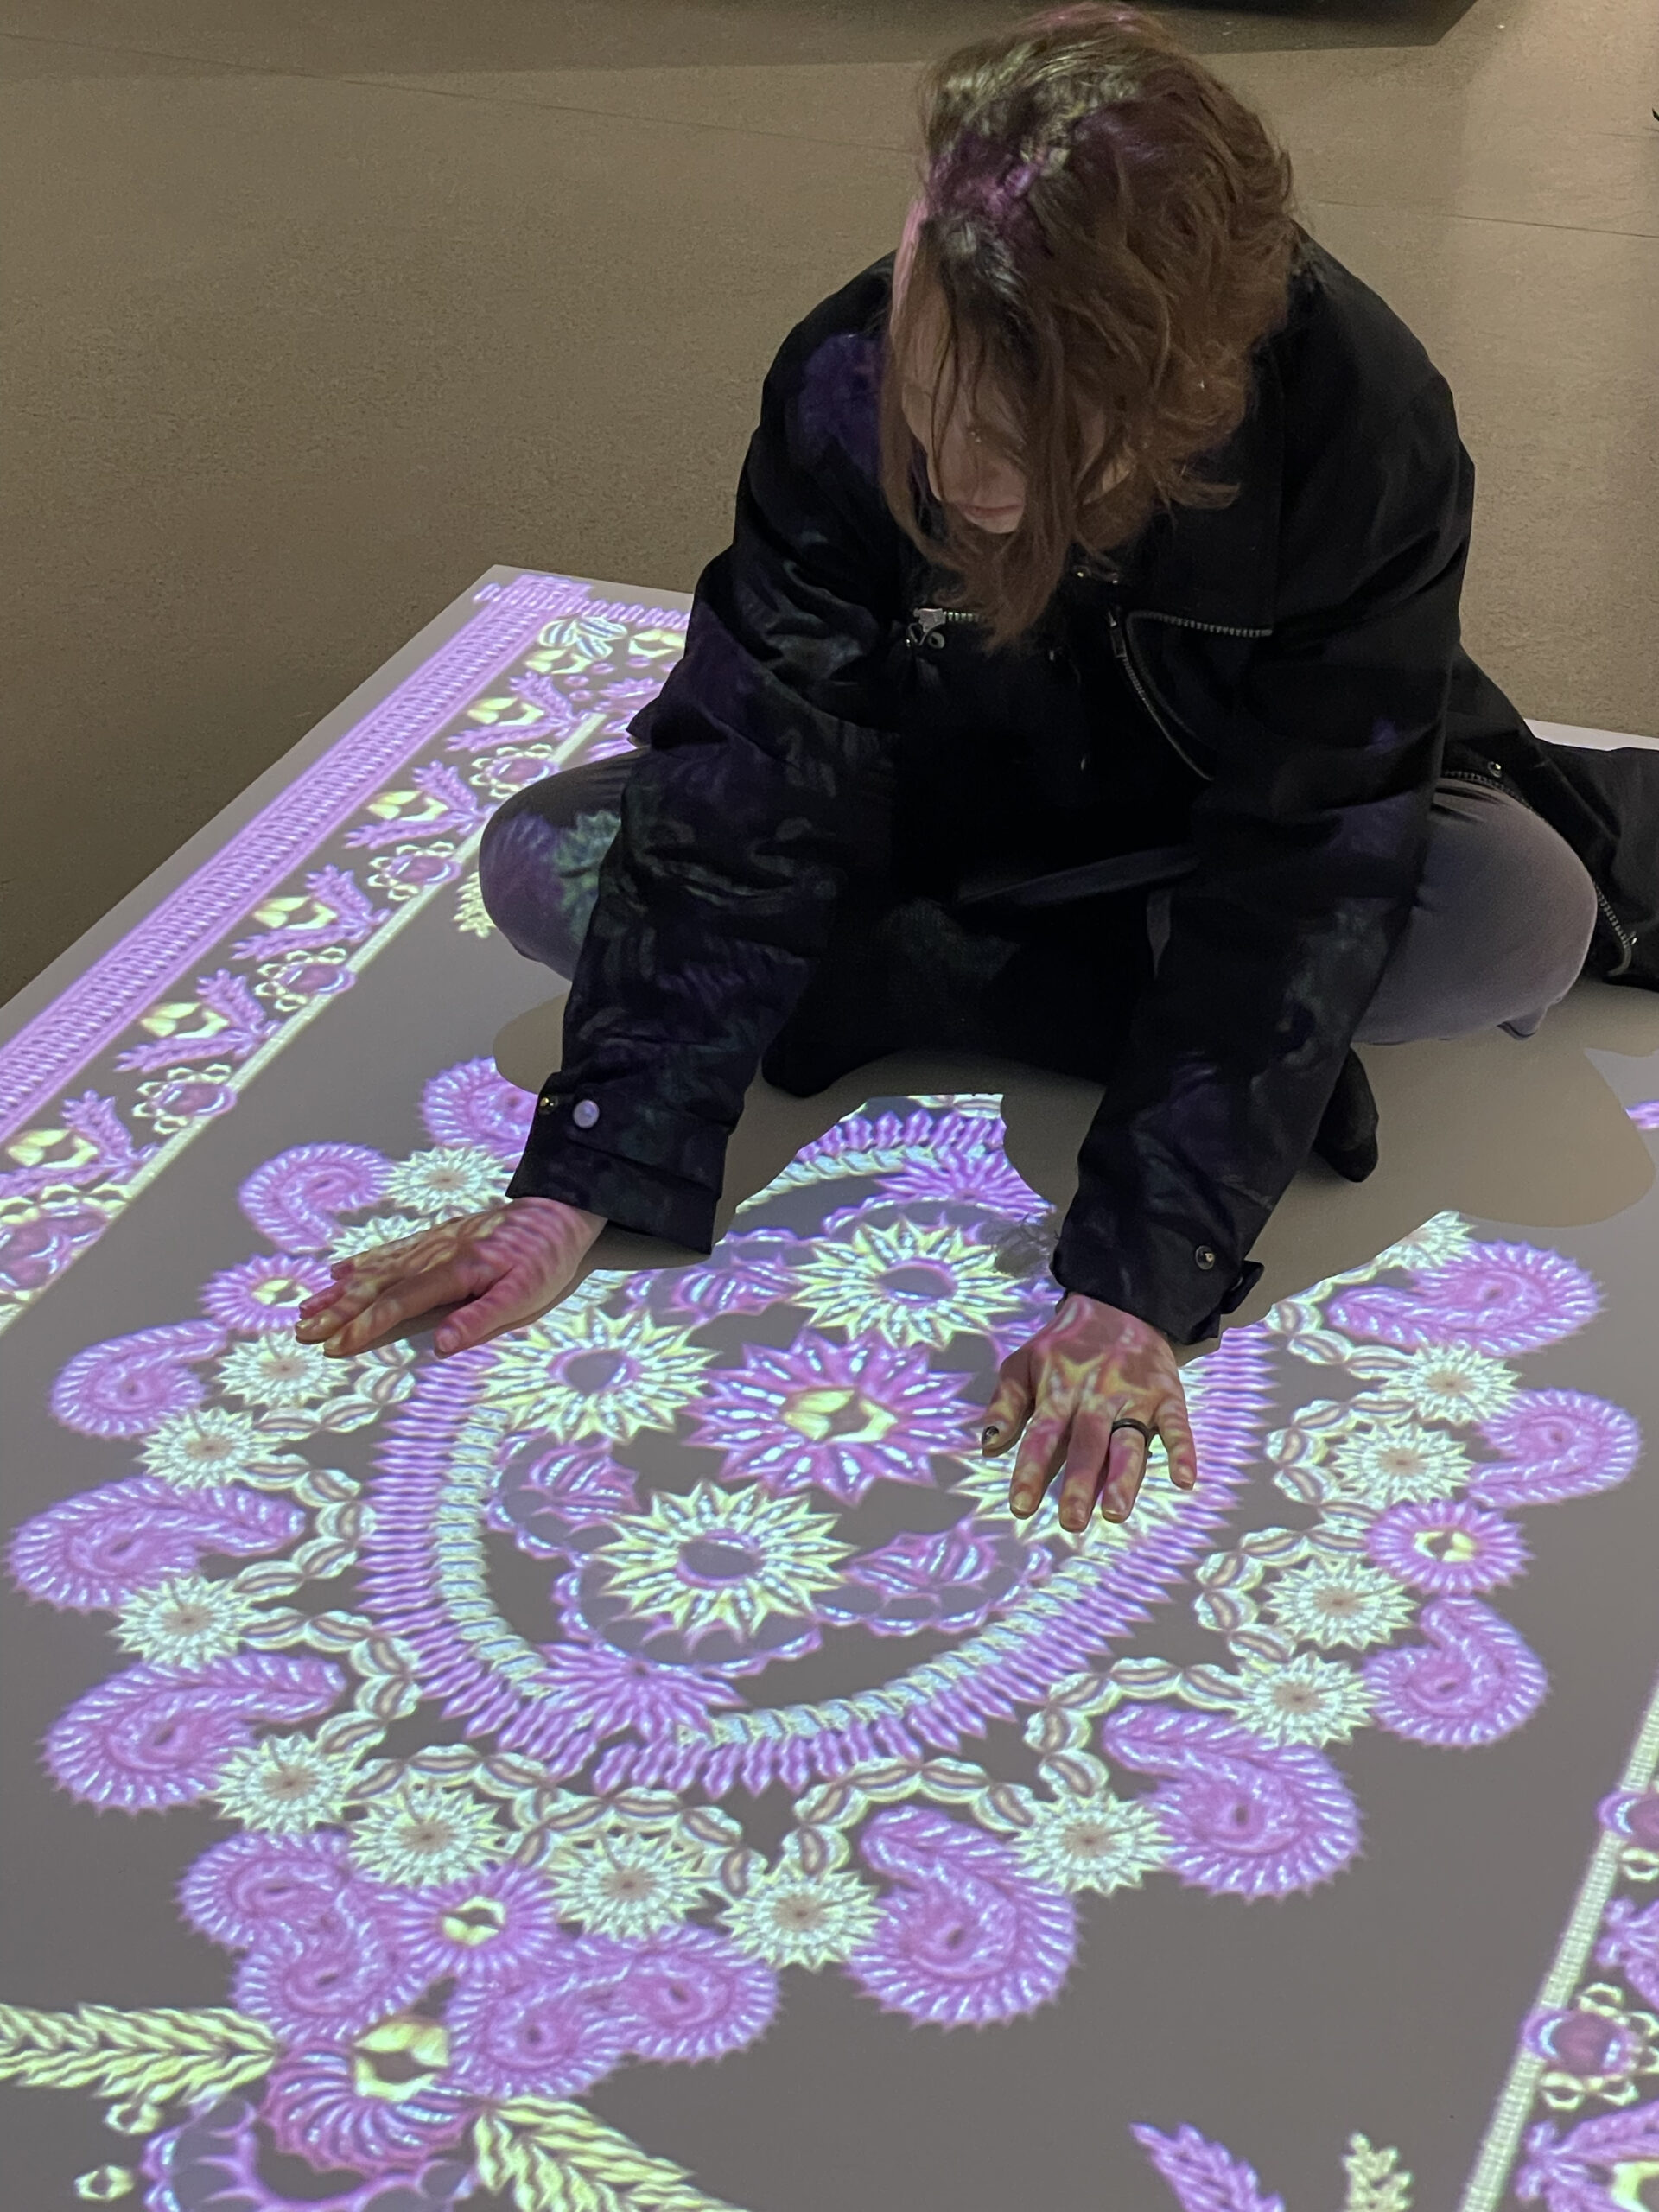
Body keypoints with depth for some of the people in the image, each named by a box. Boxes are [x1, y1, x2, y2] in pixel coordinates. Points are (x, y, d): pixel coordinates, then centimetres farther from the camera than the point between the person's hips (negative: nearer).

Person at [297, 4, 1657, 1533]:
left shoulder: (1368, 434, -34)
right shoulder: (846, 387, -28)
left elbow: (1298, 878, -33)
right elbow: (742, 801, -26)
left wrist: (1135, 1284, -40)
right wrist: (579, 1189, -32)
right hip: (950, 817, 4)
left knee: (1520, 920, -35)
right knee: (543, 864, -21)